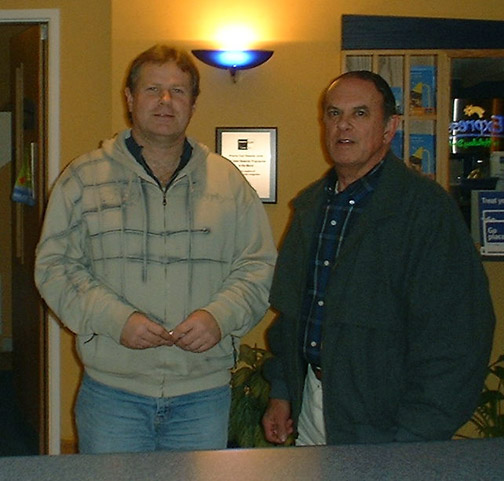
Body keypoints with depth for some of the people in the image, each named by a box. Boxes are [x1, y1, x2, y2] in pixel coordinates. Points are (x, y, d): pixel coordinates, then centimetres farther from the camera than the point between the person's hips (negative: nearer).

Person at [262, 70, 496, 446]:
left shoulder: (428, 207, -14)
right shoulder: (310, 206, 8)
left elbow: (455, 339, -18)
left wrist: (413, 443, -20)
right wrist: (281, 391, 10)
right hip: (310, 407, 6)